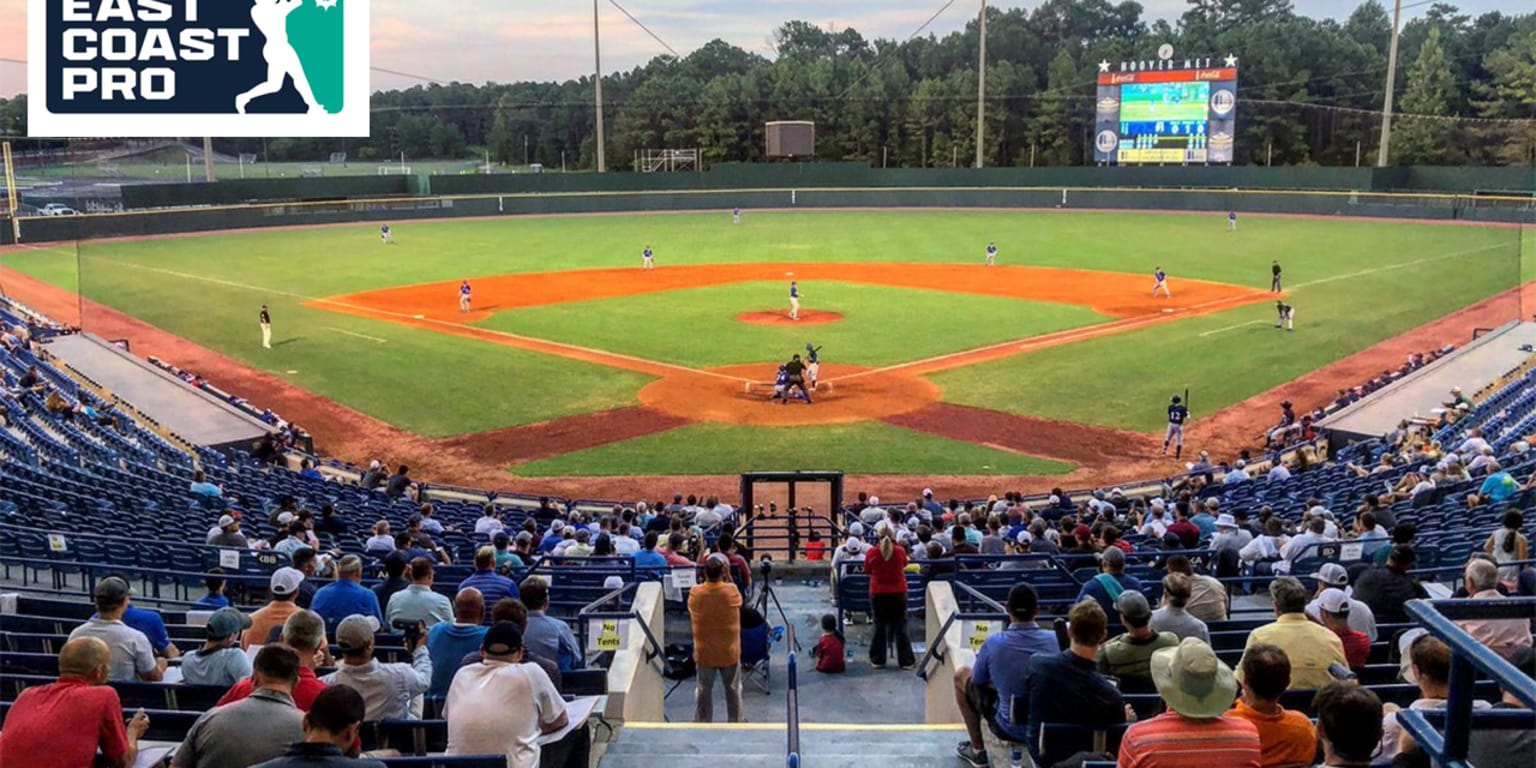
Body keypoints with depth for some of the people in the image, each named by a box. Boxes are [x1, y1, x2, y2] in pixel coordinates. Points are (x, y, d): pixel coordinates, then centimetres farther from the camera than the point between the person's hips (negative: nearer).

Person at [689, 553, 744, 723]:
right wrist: (728, 577, 3)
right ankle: (735, 723, 30)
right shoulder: (731, 591, -19)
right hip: (730, 653, 0)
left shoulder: (695, 593, -17)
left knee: (704, 691, 16)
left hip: (704, 653, 0)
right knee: (733, 690, 18)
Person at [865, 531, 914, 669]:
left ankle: (877, 660, 13)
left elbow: (867, 570, 4)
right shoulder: (900, 551, -10)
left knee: (880, 627, 10)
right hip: (898, 593, 0)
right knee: (900, 628, 8)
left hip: (878, 593, 0)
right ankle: (906, 661, 13)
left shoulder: (872, 553, -11)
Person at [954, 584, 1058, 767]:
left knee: (961, 674, 18)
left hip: (1011, 729, -3)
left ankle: (977, 750, 24)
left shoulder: (993, 642, -18)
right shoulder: (1055, 639, -11)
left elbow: (978, 681, 0)